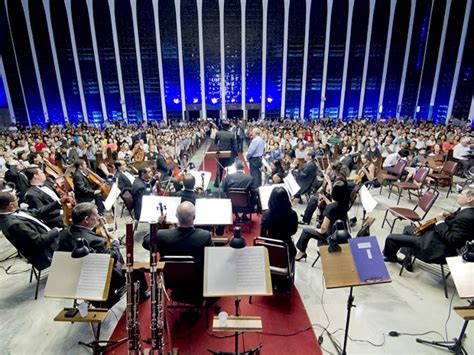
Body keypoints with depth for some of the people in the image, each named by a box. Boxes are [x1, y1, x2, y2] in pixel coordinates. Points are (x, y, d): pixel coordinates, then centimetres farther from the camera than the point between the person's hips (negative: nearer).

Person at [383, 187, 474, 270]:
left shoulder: (466, 217, -28)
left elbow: (452, 240, -29)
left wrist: (441, 223, -21)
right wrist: (448, 217, -2)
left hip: (438, 248, -11)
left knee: (391, 238, -5)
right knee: (408, 229, 31)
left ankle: (388, 256, 29)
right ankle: (407, 261, 33)